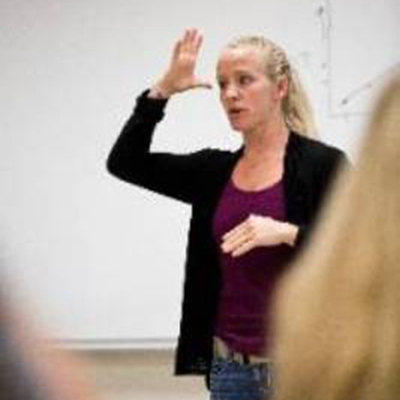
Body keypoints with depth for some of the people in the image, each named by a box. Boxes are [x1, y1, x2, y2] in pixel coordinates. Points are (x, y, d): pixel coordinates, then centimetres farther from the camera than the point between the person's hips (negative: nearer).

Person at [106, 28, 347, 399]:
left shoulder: (322, 164, -4)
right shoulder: (214, 171, 11)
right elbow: (124, 162, 10)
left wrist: (288, 233, -25)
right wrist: (161, 90, 2)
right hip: (231, 366, 5)